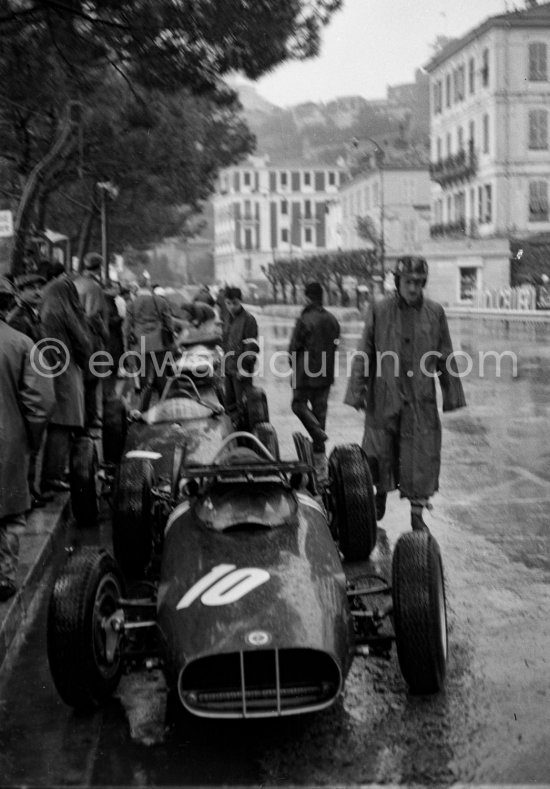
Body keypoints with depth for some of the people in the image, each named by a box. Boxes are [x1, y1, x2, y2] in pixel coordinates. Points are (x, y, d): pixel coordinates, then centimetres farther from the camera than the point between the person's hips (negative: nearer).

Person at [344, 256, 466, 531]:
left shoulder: (435, 312, 1)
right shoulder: (378, 310, -3)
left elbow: (446, 358, 6)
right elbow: (364, 354, 0)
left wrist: (452, 394, 6)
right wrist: (357, 391, -1)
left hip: (422, 399, 1)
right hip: (385, 397, 0)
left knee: (422, 456, 2)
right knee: (379, 452, 9)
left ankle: (417, 514, 14)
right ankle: (380, 494, 37)